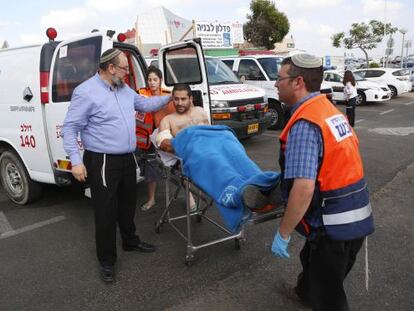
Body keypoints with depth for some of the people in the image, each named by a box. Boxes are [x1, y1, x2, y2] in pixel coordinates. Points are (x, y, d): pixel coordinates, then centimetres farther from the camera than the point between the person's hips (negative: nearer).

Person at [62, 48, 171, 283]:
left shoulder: (125, 89, 9)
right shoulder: (86, 92, -14)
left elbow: (145, 104, 24)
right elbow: (70, 128, -13)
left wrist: (169, 98, 20)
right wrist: (76, 161, -18)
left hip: (128, 159, 8)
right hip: (102, 163, -7)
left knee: (128, 204, 22)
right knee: (106, 212, 2)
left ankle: (130, 241, 42)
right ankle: (107, 260, 18)